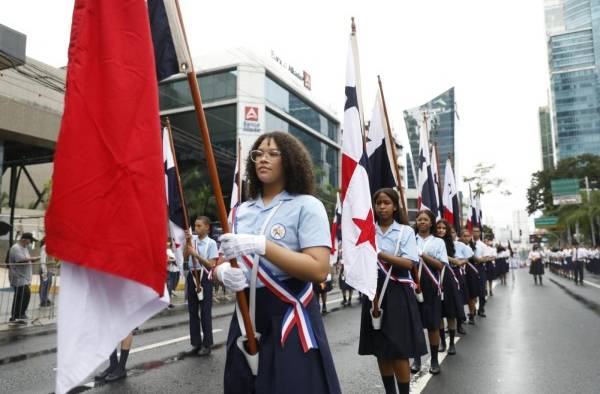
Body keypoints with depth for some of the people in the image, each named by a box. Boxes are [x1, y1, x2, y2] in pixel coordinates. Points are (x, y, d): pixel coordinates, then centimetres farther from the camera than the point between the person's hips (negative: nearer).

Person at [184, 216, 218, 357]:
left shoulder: (211, 243, -6)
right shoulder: (192, 239, 5)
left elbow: (211, 265, -12)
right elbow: (185, 258, -2)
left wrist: (196, 254, -19)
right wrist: (187, 243, -12)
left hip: (204, 277, -4)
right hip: (192, 276, 5)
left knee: (205, 312, 2)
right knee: (193, 312, 9)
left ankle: (207, 344, 13)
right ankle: (196, 344, 20)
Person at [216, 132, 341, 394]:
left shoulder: (306, 205, -7)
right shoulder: (241, 211, 10)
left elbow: (319, 270, -18)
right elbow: (219, 263, 13)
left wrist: (261, 246, -25)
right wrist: (223, 272, -12)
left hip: (290, 316, -5)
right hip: (246, 316, 5)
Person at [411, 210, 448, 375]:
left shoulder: (438, 242, 6)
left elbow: (441, 265, -5)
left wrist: (423, 256, -11)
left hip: (430, 285, -1)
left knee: (433, 324, 4)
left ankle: (434, 360, 16)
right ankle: (416, 359, 17)